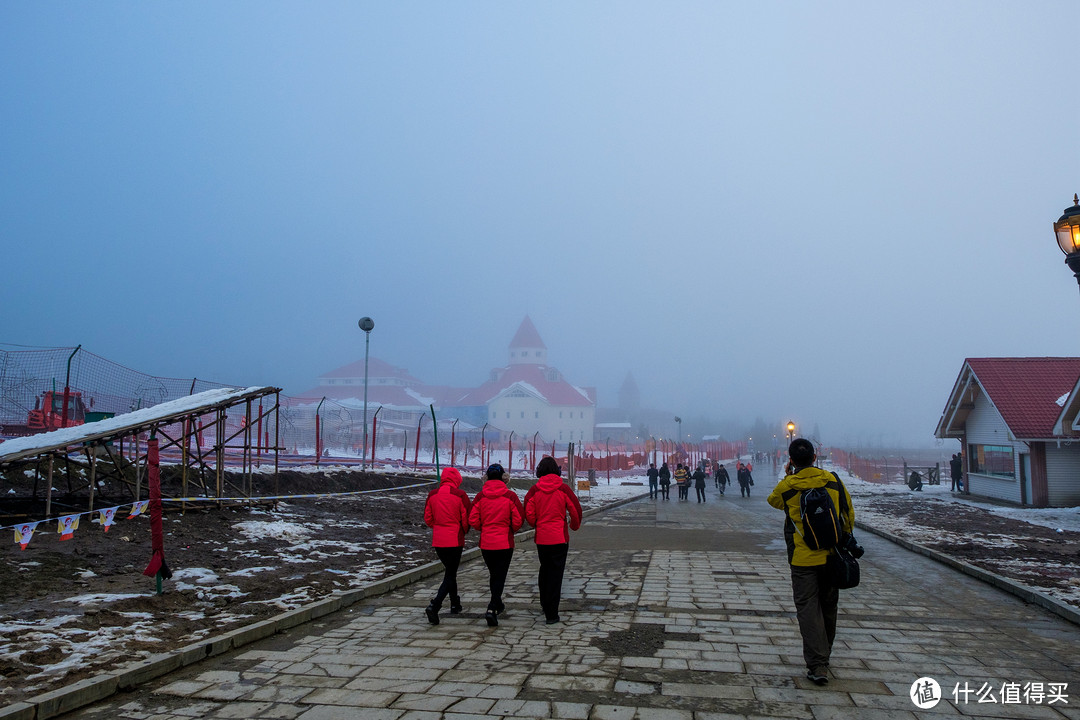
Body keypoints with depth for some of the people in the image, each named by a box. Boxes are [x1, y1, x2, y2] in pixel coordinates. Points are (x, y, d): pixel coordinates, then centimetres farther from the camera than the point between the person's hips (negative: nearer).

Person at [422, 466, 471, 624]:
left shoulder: (432, 495, 2)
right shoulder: (459, 495, -11)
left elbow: (427, 518, 8)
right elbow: (467, 518, -7)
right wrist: (463, 531, 13)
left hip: (438, 540, 5)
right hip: (455, 540, -5)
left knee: (450, 571, 22)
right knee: (450, 575, 1)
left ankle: (455, 604, 33)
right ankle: (434, 606, -17)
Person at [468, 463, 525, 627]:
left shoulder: (480, 496, -3)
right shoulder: (510, 496, -9)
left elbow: (473, 520, -3)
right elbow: (519, 520, -7)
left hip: (486, 543, 3)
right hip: (505, 543, -3)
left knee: (493, 575, 20)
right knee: (500, 576, 1)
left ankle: (497, 604, 35)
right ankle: (492, 609, -15)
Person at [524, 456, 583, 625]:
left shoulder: (534, 490, -3)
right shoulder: (563, 488, -7)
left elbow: (529, 514, -4)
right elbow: (576, 510, -5)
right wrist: (575, 525, 16)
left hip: (541, 538, 2)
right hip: (560, 538, -2)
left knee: (544, 569, 22)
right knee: (556, 573, 2)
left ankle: (544, 603, 34)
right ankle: (551, 614, 3)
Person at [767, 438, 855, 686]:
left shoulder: (786, 486, -10)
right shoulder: (833, 480, -3)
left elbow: (773, 500, 14)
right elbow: (849, 516, 6)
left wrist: (789, 477, 18)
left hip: (803, 559, -3)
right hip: (832, 556, 4)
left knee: (808, 608, 1)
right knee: (828, 605, 19)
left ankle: (817, 665, -7)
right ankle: (824, 652, 36)